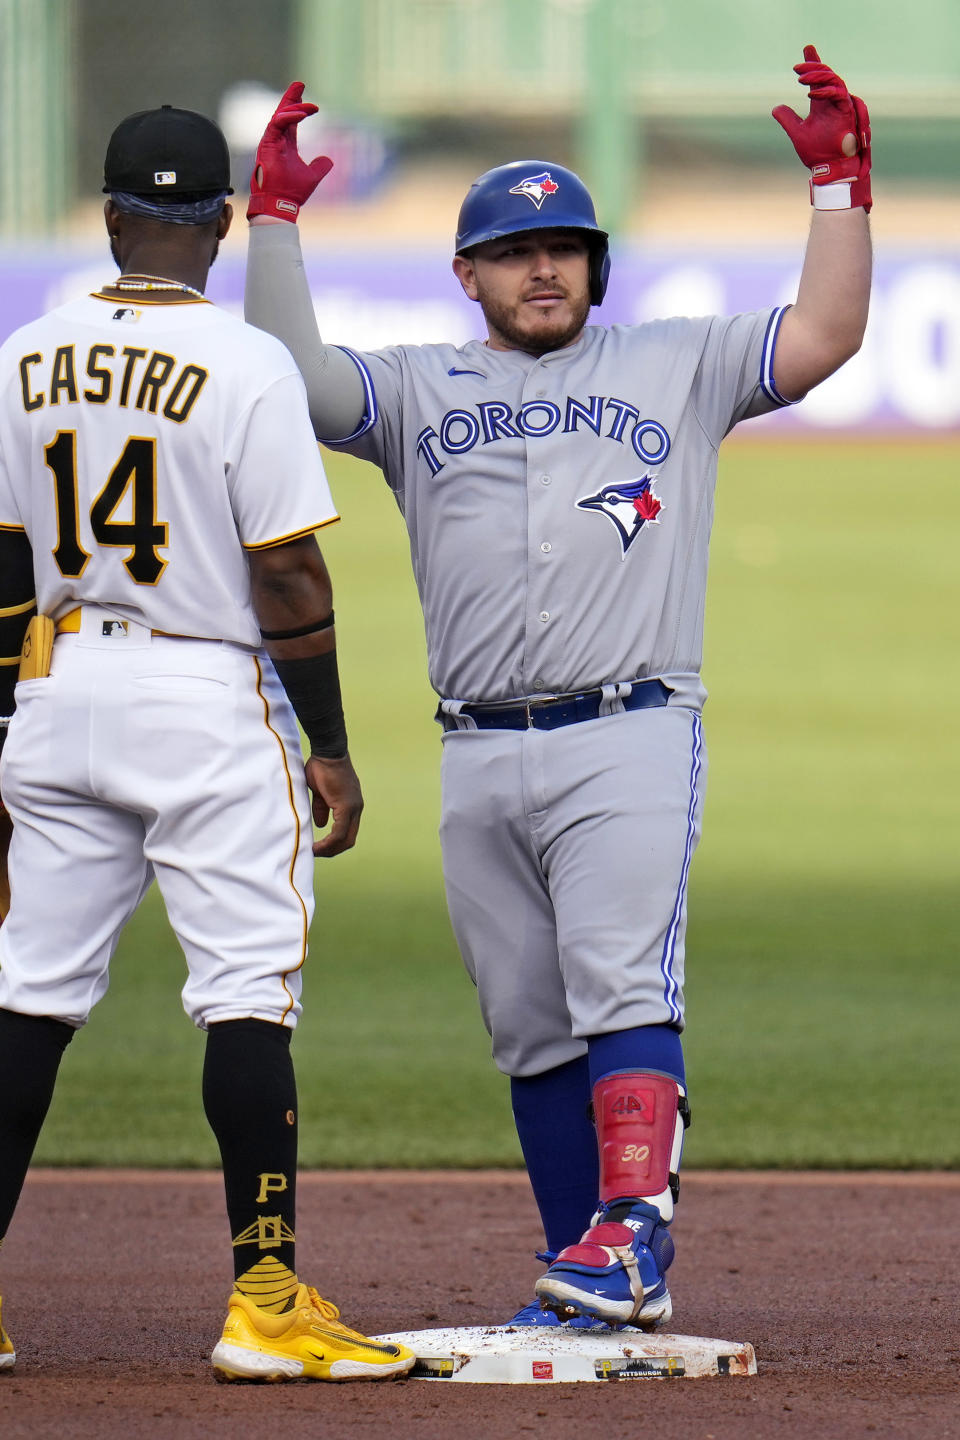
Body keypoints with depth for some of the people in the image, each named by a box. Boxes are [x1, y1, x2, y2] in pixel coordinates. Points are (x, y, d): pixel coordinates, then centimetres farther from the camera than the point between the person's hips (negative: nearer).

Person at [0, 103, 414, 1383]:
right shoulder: (247, 366, -11)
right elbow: (287, 574, -12)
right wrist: (330, 748, -4)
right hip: (209, 701, -5)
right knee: (247, 996, -3)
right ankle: (265, 1299, -7)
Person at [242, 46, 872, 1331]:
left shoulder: (676, 368, 13)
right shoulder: (417, 393, 16)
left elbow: (825, 336, 3)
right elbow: (287, 378, 2)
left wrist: (841, 184, -2)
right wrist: (275, 222, -1)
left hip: (632, 743, -3)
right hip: (481, 762, 3)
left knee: (623, 991, -20)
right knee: (531, 1031, 4)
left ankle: (632, 1233, -31)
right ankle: (592, 1284, 8)